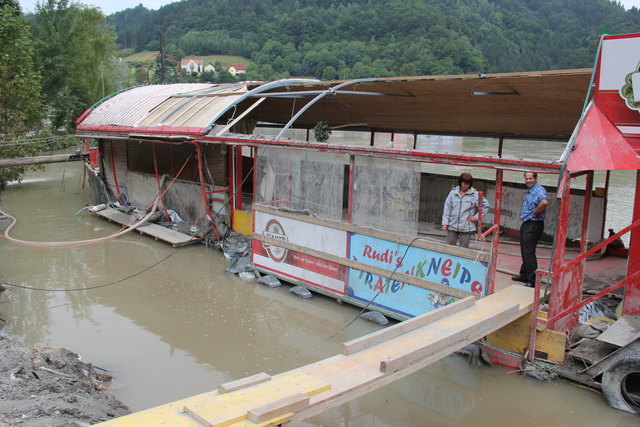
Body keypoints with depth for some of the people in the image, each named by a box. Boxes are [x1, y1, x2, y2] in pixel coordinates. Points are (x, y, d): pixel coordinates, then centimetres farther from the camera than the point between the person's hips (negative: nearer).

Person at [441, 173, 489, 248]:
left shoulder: (474, 194, -3)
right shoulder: (453, 192, 3)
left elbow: (486, 206, 2)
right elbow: (447, 208, 5)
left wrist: (476, 217, -4)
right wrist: (445, 223, 0)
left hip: (466, 227, -2)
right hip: (452, 226, 2)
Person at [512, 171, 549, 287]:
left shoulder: (539, 190, -16)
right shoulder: (529, 191, 16)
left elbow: (544, 202, -37)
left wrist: (536, 213, -23)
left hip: (534, 225, -10)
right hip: (526, 224, 11)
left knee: (529, 252, -9)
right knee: (524, 251, 18)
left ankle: (532, 280, -5)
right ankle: (524, 275, 29)